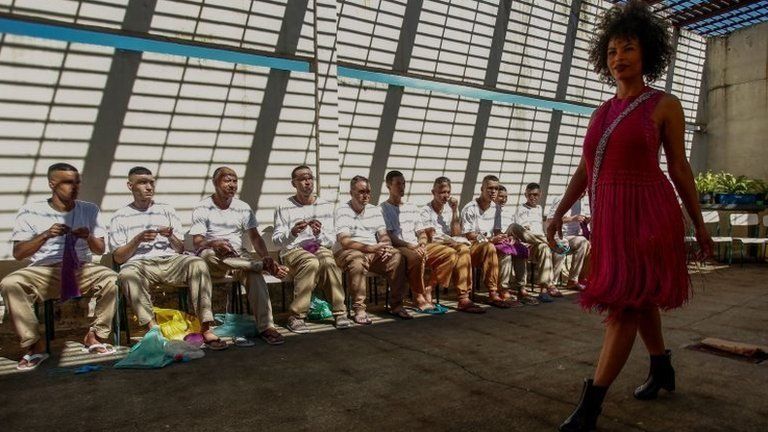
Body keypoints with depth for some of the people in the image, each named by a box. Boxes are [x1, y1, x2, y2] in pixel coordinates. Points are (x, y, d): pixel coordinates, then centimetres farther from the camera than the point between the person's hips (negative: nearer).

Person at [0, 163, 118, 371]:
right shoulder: (31, 211, 2)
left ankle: (94, 337, -11)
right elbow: (18, 253, -2)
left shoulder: (89, 210, 9)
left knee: (112, 279, -30)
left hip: (82, 269, 1)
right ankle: (35, 346, -16)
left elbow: (101, 249, 8)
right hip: (43, 271, -1)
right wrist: (46, 235, -19)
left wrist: (88, 237, -15)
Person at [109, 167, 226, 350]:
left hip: (170, 260, 2)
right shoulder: (120, 217, 14)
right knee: (128, 274, -37)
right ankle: (154, 329, -38)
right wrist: (138, 239, -8)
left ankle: (205, 328, -33)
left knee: (198, 263, -30)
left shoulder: (167, 210, 21)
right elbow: (118, 258, 8)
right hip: (140, 264, -2)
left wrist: (171, 237, -4)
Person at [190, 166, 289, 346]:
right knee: (209, 255, -38)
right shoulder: (202, 208, 3)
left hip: (238, 256, 2)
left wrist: (266, 257, -17)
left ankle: (266, 327, -37)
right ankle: (265, 266, -32)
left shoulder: (243, 208, 11)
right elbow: (197, 242, -7)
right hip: (213, 260, -1)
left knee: (254, 273, -32)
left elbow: (255, 237, 2)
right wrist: (214, 244, -30)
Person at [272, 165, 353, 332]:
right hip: (293, 250, -2)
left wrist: (319, 234, -13)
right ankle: (296, 317, -31)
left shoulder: (326, 206, 12)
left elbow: (332, 240, 9)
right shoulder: (284, 207, 4)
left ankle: (340, 313, -25)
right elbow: (276, 239, -2)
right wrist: (292, 233, -22)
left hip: (319, 247, 2)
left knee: (328, 262, -33)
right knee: (312, 262, -36)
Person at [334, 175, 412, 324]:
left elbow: (383, 235, 11)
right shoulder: (342, 211, -5)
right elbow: (344, 241, -17)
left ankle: (396, 305, -11)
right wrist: (370, 248, -28)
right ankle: (359, 309, -31)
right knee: (358, 260, -38)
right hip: (348, 252, -5)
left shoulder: (375, 210, 15)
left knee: (397, 257, -19)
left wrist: (386, 247, -14)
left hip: (374, 252, 5)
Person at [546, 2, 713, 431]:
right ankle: (663, 370, 43)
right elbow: (584, 171, 11)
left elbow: (680, 167, 1)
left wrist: (699, 224, 4)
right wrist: (559, 214, 2)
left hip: (647, 217, -6)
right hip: (611, 219, 7)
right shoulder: (602, 113, 13)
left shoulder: (665, 104, -1)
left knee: (624, 307, -11)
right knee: (640, 301, 19)